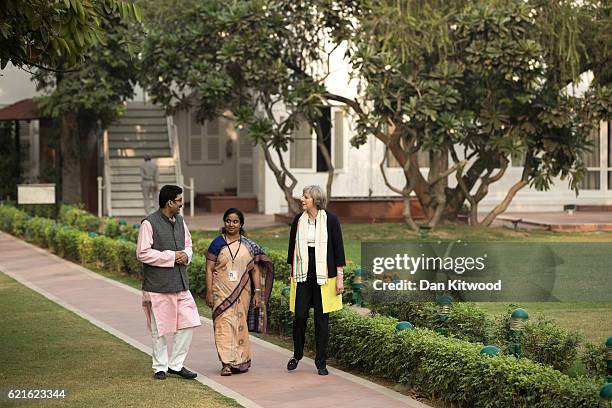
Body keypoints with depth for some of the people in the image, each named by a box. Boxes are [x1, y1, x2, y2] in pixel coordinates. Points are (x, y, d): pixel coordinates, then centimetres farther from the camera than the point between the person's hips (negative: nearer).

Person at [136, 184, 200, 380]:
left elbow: (188, 244, 23)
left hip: (180, 283, 7)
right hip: (158, 285, -7)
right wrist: (172, 257, -16)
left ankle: (176, 364, 16)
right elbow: (142, 253, -16)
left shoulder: (180, 221, 12)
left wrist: (186, 255, -2)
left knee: (188, 324, 3)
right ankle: (160, 367, 17)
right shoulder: (149, 223, -12)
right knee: (159, 329, 3)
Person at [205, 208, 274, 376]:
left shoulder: (248, 246, 6)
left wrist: (257, 292, 1)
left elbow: (255, 269, 7)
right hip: (222, 292, -2)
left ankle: (241, 360, 18)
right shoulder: (217, 243, 0)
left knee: (240, 324, 8)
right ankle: (227, 363, -9)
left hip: (242, 292, 2)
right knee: (224, 324, -9)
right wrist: (209, 292, -5)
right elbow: (209, 269, 0)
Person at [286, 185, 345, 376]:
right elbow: (292, 247, 13)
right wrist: (292, 273, 13)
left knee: (322, 318, 2)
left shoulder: (330, 220, -4)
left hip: (323, 275, -2)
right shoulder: (298, 220, 6)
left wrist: (340, 278, -5)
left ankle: (321, 362, 11)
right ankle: (297, 355, 22)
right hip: (302, 274, 2)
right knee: (299, 316, -1)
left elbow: (338, 249, -3)